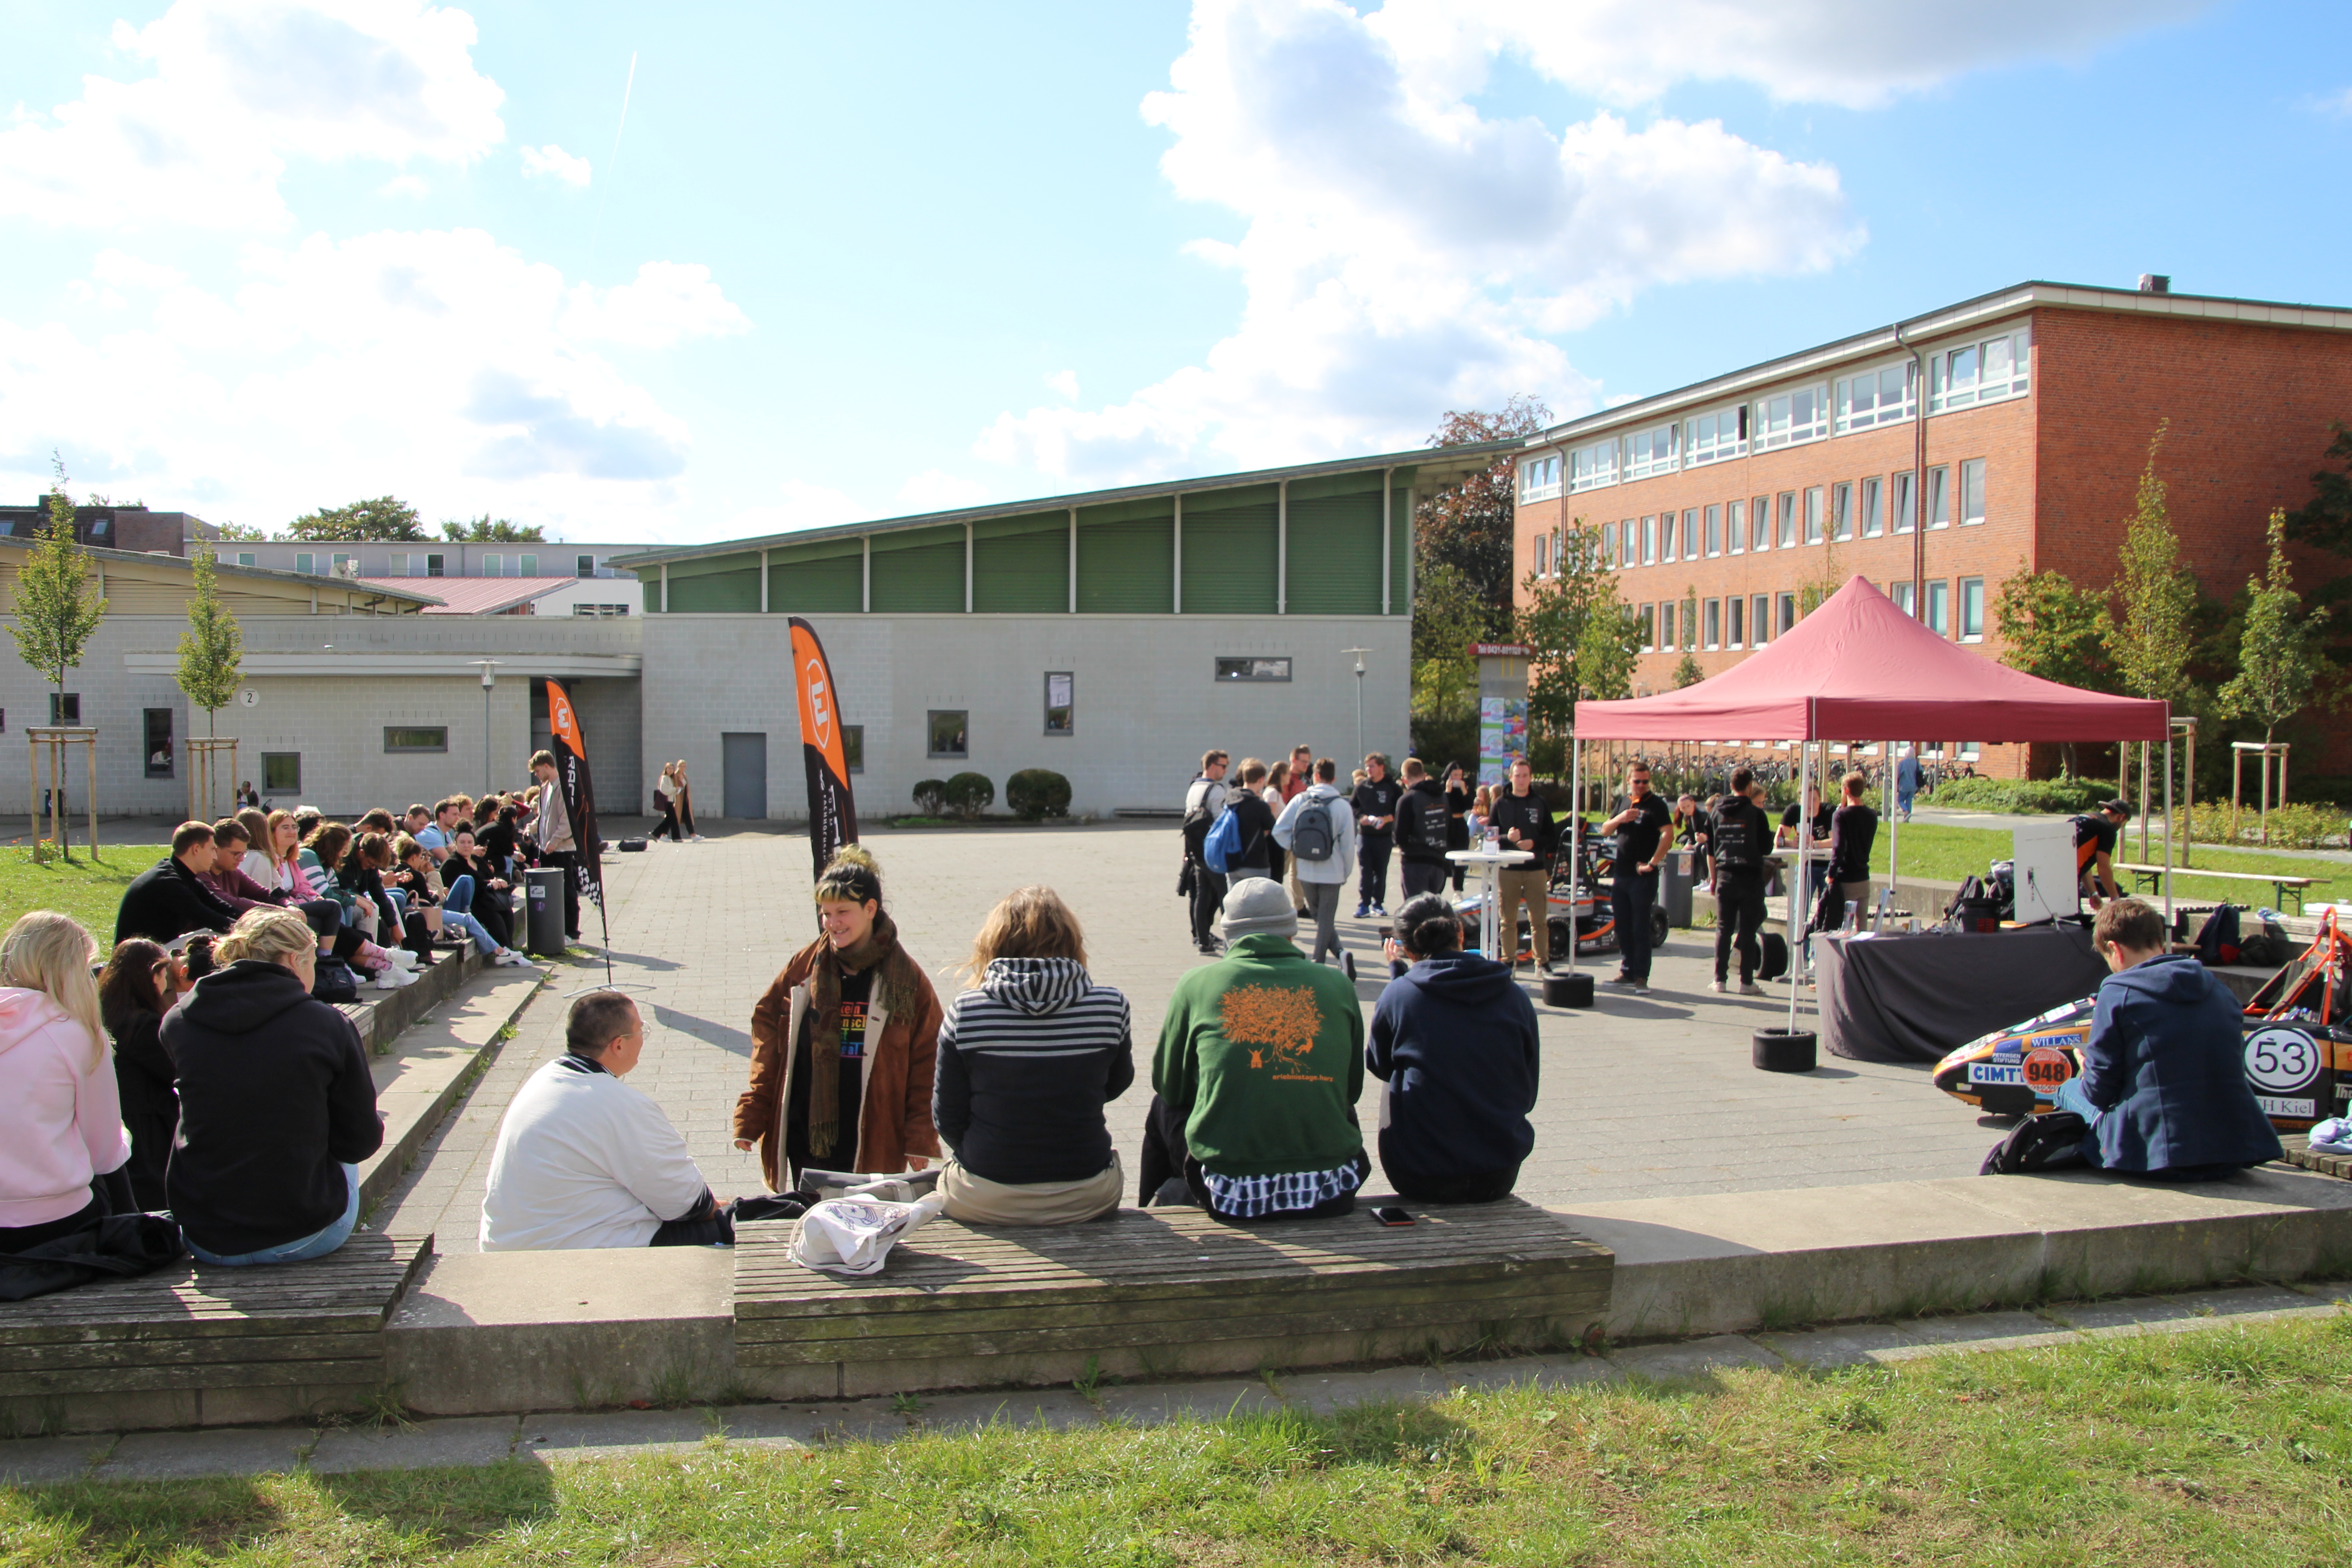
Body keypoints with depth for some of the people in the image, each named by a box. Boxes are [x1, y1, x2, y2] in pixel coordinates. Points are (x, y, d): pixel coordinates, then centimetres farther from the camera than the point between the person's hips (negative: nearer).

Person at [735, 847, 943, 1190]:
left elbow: (926, 1062, 0)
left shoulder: (907, 979, -2)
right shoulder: (803, 968, 2)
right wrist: (750, 1121, 0)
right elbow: (765, 1033, 4)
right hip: (803, 1140, 2)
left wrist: (920, 1139, -3)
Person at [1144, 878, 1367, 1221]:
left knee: (1163, 1107, 29)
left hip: (1231, 1196, -1)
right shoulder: (1338, 984, 4)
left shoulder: (1196, 984, 1)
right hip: (1330, 1194, 2)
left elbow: (1170, 1086, 12)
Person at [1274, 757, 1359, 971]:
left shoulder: (1300, 801, -3)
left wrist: (1295, 849, 5)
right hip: (1331, 873, -2)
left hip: (1306, 872, 2)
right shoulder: (1342, 805, -7)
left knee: (1319, 917, 16)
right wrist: (1346, 873, 7)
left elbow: (1279, 831, -7)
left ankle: (1339, 953, 3)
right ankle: (1318, 964, 1)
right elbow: (1348, 844, -5)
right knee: (1326, 920, 7)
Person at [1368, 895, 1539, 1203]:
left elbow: (1378, 1065, 9)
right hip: (1500, 1179, 2)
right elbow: (1528, 1096, 6)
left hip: (1421, 1182, -2)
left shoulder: (1398, 994, -10)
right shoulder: (1515, 998, -3)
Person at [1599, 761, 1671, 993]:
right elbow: (1605, 830, 13)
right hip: (1621, 874, 7)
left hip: (1643, 877, -7)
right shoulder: (1625, 802, 14)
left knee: (1640, 928, -5)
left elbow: (1667, 835, -19)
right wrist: (1620, 819, -7)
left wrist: (1653, 863, -22)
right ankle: (1627, 972, 20)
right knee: (1623, 926, 11)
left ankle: (1641, 977, -3)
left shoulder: (1656, 804, -7)